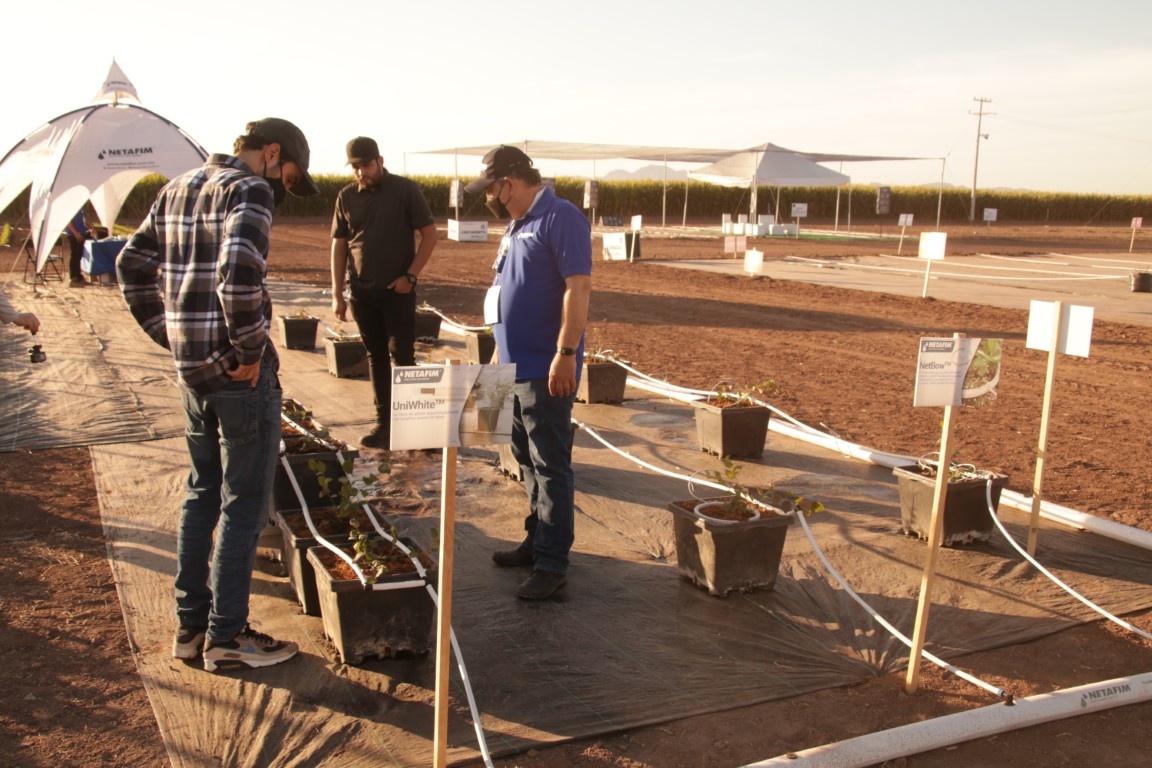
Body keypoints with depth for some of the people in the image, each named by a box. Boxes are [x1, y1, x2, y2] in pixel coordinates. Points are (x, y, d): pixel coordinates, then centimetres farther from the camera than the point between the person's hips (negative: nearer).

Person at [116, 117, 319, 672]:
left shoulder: (177, 189, 15)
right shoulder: (249, 191, -12)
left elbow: (132, 265, 18)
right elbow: (240, 271, -29)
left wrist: (171, 335, 15)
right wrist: (250, 349, -18)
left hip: (191, 369, 9)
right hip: (239, 373, -8)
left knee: (202, 494, 19)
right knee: (243, 504, 3)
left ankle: (190, 625, 27)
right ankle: (226, 636, 12)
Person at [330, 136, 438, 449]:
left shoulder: (405, 190, -5)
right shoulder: (346, 197, 6)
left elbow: (429, 234, -4)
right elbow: (339, 245, 9)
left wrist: (410, 275, -11)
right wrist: (337, 294, 4)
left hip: (398, 290, -4)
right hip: (362, 291, 4)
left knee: (402, 355, -4)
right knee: (376, 357, 10)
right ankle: (384, 421, 17)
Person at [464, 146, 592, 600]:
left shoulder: (560, 218, -13)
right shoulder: (517, 225, 16)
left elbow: (578, 287, -21)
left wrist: (566, 353, -25)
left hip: (546, 370, -10)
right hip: (516, 366, 10)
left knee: (550, 466, -4)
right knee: (527, 459, 17)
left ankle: (552, 564, 2)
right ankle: (537, 541, 29)